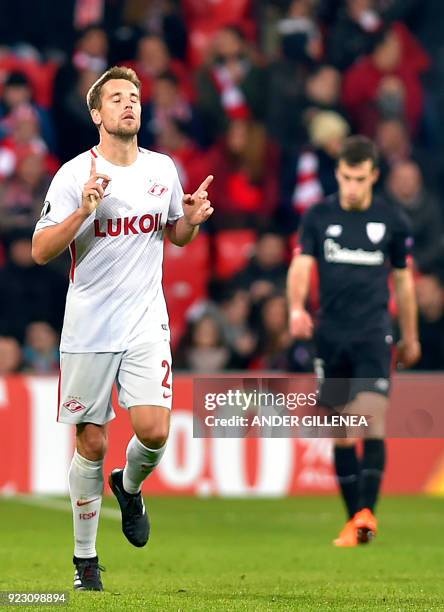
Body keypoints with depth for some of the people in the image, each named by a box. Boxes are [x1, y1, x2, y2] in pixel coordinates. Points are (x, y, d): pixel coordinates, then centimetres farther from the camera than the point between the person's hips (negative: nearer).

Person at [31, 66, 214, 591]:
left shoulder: (162, 169, 6)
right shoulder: (75, 175, -6)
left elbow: (176, 237, 21)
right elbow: (40, 251, -9)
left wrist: (191, 220, -2)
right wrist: (83, 211, -23)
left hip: (146, 325, 3)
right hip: (88, 329, -2)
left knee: (154, 430, -13)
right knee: (91, 444, 1)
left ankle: (129, 486, 22)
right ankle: (85, 557, 15)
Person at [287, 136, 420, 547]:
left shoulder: (393, 221, 4)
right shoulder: (319, 216, 4)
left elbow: (403, 279, 14)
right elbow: (301, 265, -6)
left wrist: (410, 337, 19)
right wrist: (297, 308, -25)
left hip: (374, 332, -2)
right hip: (331, 334, 2)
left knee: (371, 417, -19)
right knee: (341, 433, 5)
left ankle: (367, 511, -24)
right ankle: (354, 520, 12)